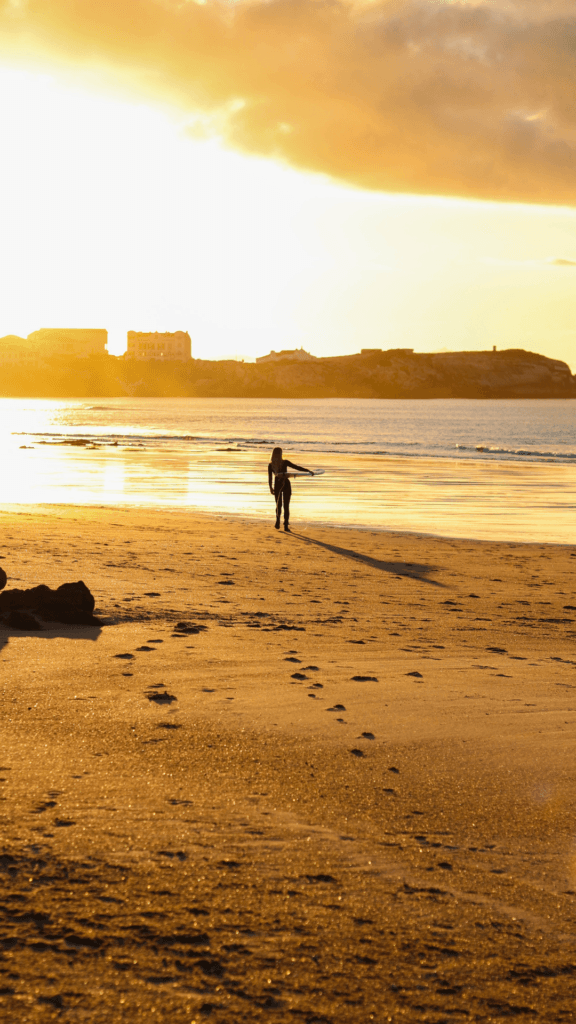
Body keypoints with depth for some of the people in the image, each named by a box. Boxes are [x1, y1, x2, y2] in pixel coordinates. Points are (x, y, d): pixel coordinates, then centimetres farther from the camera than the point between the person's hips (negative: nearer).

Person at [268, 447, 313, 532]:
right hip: (286, 484, -2)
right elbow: (297, 467, -13)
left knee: (278, 505, 19)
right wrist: (308, 471, -9)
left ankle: (278, 522, 8)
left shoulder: (270, 465, -5)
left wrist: (270, 488, 8)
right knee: (286, 506, 3)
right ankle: (286, 526, -4)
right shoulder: (284, 462, -12)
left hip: (277, 485, 2)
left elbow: (270, 478, -3)